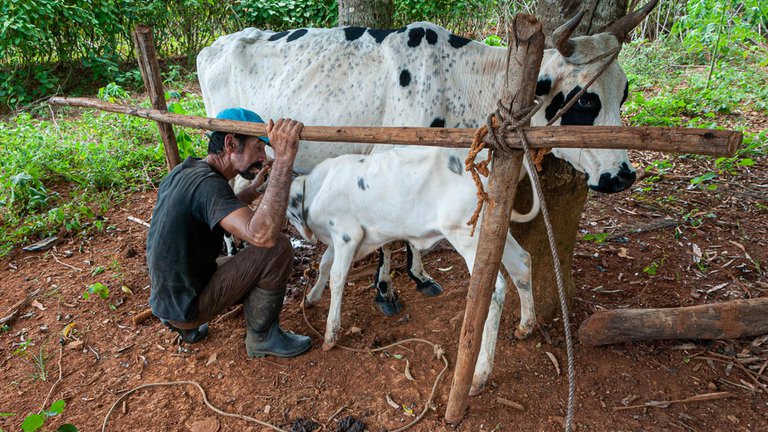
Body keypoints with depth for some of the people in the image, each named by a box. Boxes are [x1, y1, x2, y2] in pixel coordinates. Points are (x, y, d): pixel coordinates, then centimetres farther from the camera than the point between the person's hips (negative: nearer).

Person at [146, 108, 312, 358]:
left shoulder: (182, 172, 3)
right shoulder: (207, 183, -26)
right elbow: (262, 235, -43)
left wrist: (255, 190, 14)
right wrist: (284, 158, -42)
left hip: (167, 298, 9)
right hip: (189, 307, -9)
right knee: (277, 248, -17)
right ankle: (262, 337, 1)